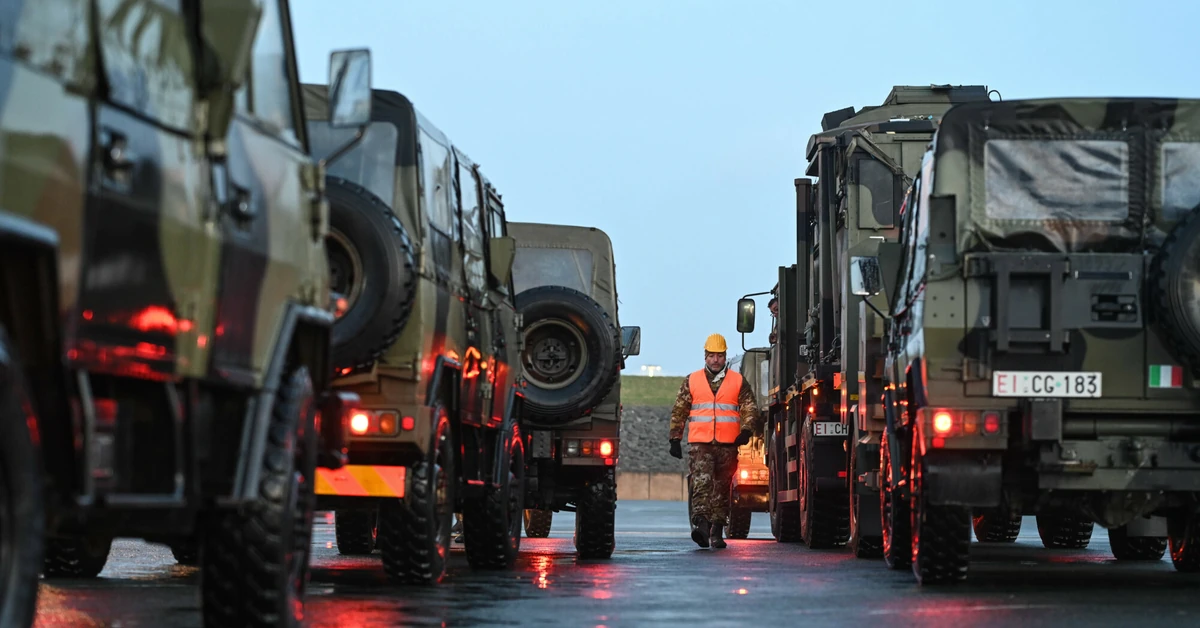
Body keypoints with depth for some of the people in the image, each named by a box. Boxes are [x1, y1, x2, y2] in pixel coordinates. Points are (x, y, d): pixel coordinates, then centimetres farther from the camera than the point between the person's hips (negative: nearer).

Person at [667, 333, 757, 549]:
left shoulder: (739, 382, 10)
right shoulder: (691, 381, 11)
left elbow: (750, 408, 7)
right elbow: (679, 412, 13)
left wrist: (745, 431, -9)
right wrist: (675, 439, 8)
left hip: (728, 445, 1)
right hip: (699, 444, -1)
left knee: (722, 488, 6)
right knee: (701, 482, -19)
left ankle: (716, 531, 13)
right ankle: (700, 522, -32)